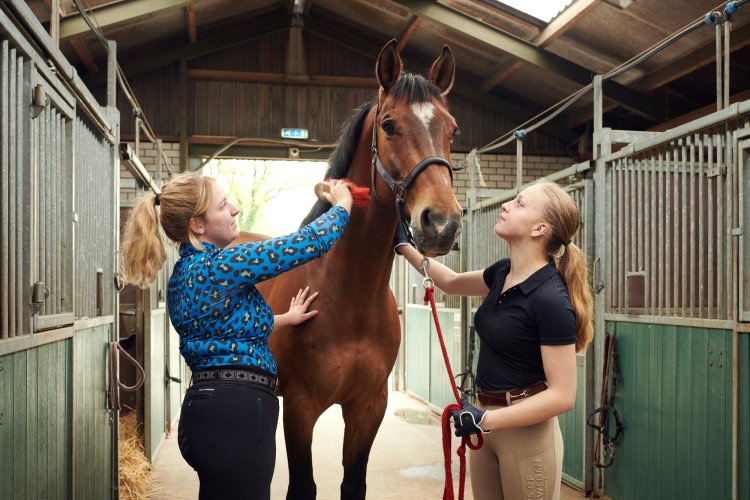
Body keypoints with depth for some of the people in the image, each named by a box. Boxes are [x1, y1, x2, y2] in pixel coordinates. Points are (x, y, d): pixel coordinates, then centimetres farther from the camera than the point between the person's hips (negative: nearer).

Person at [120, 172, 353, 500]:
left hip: (208, 410, 10)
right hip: (237, 415, -10)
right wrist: (342, 204, 5)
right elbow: (310, 243, -12)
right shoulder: (219, 266, -15)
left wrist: (284, 319, 36)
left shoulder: (186, 271, 13)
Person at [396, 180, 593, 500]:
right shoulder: (504, 273, 0)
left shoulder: (551, 299, -24)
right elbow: (451, 283, 21)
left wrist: (486, 419, -24)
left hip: (525, 427, -8)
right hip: (487, 418, 8)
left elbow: (562, 396, -24)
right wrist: (403, 245, 15)